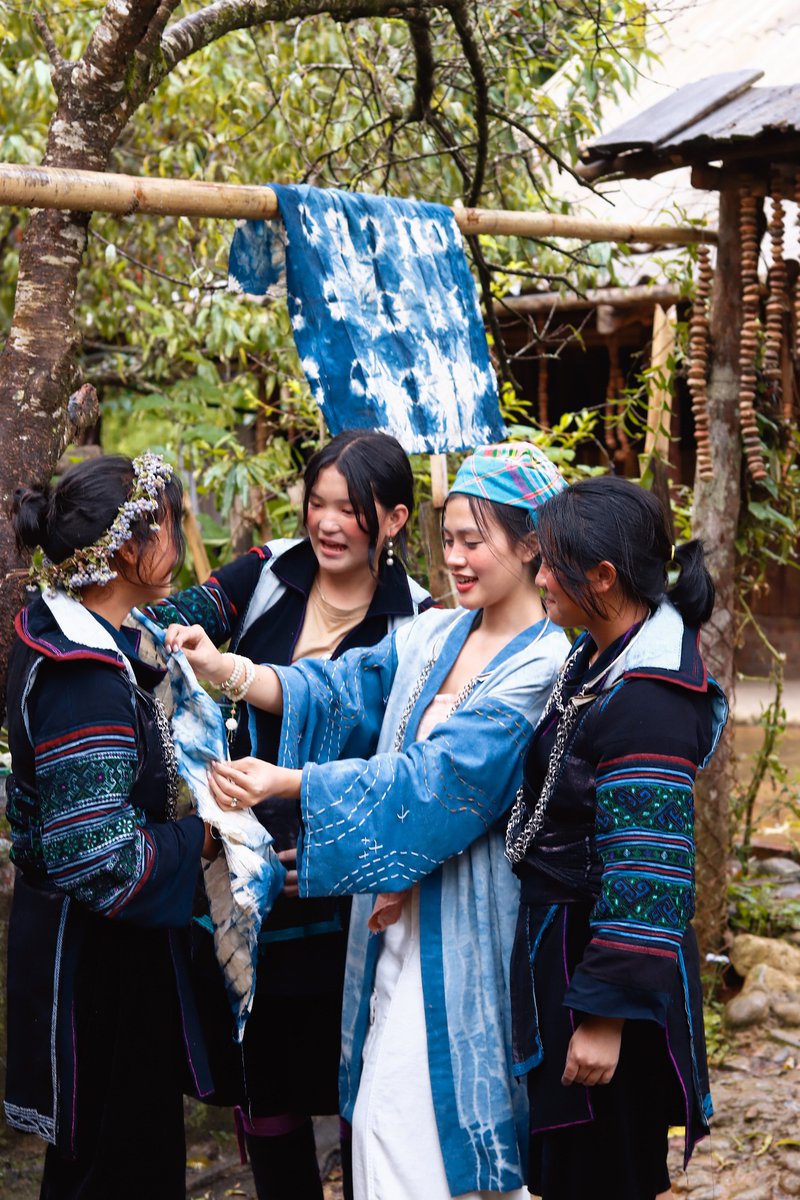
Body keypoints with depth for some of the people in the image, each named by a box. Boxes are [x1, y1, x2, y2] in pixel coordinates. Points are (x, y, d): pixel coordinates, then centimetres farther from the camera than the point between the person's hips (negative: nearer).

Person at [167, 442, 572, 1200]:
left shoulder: (544, 663, -14)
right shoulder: (435, 635, 9)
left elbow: (437, 778, -21)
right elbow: (344, 688, 4)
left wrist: (285, 782, -25)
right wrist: (224, 669, -12)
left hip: (463, 926, -7)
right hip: (399, 911, 7)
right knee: (385, 1118, 12)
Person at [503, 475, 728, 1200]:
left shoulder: (645, 702, -25)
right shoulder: (598, 656, 6)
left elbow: (645, 874, -26)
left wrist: (606, 1017, -23)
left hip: (602, 963, -9)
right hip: (561, 939, 9)